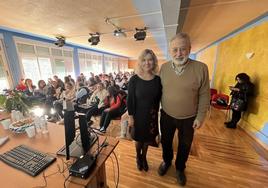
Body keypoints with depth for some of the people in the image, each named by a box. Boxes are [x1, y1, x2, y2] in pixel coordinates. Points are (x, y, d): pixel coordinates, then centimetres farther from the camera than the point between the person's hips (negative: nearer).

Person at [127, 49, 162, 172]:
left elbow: (159, 99, 1)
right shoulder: (134, 79, -14)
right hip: (138, 114, -2)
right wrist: (130, 116, -10)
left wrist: (156, 113, 1)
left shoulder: (158, 80, -6)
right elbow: (130, 100, -11)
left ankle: (144, 157, 50)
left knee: (147, 138, 21)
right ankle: (138, 157, 50)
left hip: (152, 115, 3)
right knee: (139, 138, 19)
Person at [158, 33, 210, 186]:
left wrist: (201, 117, -6)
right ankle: (166, 161, 54)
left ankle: (180, 168, 52)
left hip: (188, 118, -1)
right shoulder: (164, 67, -7)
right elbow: (159, 90, 2)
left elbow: (204, 95, -8)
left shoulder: (201, 68, -15)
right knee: (166, 141, 23)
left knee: (185, 146, 22)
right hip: (166, 115, 2)